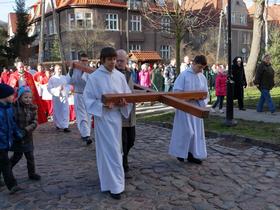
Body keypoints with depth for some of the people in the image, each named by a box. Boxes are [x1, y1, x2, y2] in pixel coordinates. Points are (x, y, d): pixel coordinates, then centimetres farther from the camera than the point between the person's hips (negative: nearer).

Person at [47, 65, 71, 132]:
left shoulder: (64, 77, 9)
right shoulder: (52, 79, 1)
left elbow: (68, 86, 9)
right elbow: (49, 88, -5)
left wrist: (65, 89, -11)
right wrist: (57, 89, -16)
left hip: (64, 96, 2)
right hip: (56, 97, -2)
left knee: (65, 111, -5)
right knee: (57, 112, 5)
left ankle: (65, 126, -5)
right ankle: (58, 125, 21)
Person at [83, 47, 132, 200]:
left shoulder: (120, 76, 4)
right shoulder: (94, 77, -9)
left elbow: (128, 95, 9)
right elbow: (88, 98, -8)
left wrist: (124, 102, -13)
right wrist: (103, 105, -22)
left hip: (117, 116, 5)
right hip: (102, 116, -5)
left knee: (115, 149, 15)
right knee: (109, 150, -3)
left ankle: (112, 181, 33)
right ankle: (114, 185, 6)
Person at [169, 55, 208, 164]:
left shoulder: (202, 77, 6)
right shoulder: (184, 75, -9)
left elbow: (205, 92, 10)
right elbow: (177, 91, -11)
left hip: (197, 107, 6)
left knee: (197, 131, 8)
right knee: (186, 131, -4)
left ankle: (192, 154, 19)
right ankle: (180, 152, 16)